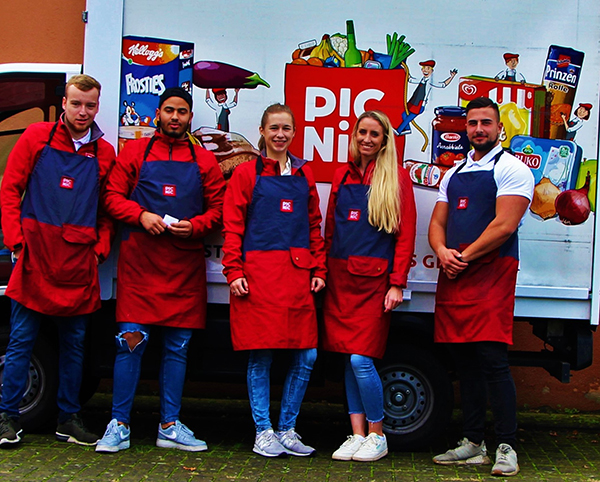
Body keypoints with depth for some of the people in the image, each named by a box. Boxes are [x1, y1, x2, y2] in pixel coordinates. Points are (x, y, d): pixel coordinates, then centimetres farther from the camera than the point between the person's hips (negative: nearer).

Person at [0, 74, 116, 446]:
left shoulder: (104, 153, 9)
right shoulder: (36, 137, 4)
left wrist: (101, 247, 0)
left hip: (79, 263, 2)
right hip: (35, 257, -2)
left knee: (74, 344, 9)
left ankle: (69, 419, 21)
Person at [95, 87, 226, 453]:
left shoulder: (204, 161, 13)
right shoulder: (135, 152, 10)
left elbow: (218, 208, 10)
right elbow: (113, 196, 6)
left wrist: (194, 226, -8)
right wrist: (141, 216, -11)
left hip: (186, 264, 2)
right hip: (140, 260, -2)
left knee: (177, 347, 6)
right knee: (131, 341, -5)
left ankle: (170, 426, 15)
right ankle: (119, 425, 4)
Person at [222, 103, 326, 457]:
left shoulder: (304, 174, 15)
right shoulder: (246, 173, 5)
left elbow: (314, 225, 17)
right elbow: (232, 226, 1)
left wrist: (319, 270, 10)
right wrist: (235, 271, -7)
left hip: (297, 273, 4)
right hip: (258, 273, -3)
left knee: (306, 356, 1)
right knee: (260, 355, 0)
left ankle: (287, 429, 16)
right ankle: (263, 432, 13)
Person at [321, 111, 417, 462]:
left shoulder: (397, 178, 1)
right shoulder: (342, 176, 15)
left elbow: (406, 234, -3)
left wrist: (397, 284, -9)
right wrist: (324, 271, 11)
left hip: (373, 279, -5)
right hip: (340, 278, 5)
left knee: (361, 359, -10)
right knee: (348, 358, 6)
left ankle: (377, 436, 8)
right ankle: (358, 434, 16)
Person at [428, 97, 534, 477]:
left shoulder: (512, 169, -1)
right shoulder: (454, 174, 20)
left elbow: (504, 225, -12)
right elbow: (437, 223, 16)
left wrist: (465, 257, -12)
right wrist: (443, 253, -5)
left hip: (491, 274, -7)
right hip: (453, 276, 7)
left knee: (493, 360, -11)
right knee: (465, 362, 9)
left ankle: (506, 447, -2)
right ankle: (473, 445, 18)